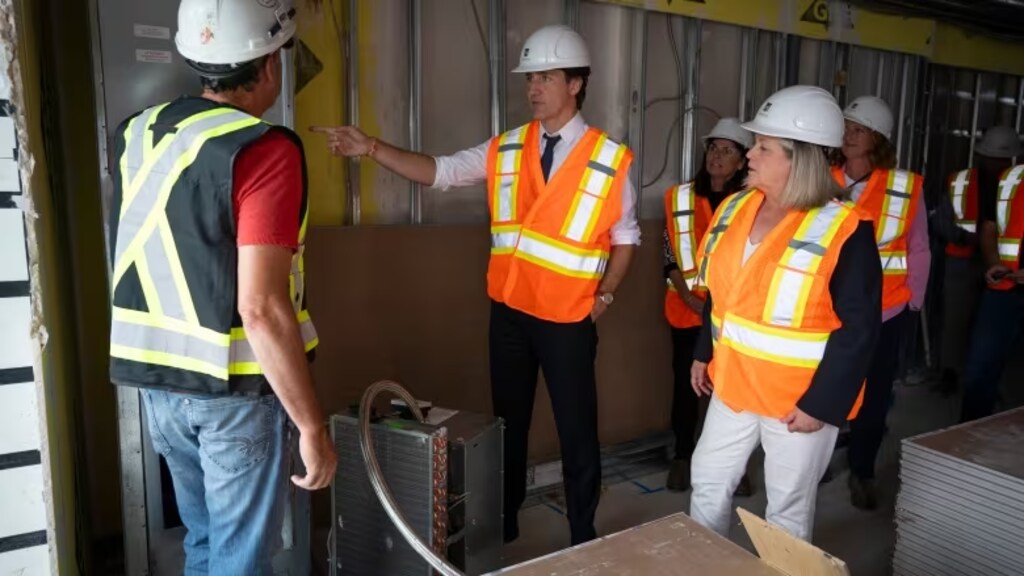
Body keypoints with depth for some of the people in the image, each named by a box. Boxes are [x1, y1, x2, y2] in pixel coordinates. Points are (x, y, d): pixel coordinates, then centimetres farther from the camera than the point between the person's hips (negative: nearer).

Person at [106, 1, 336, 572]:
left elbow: (138, 260, 15)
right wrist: (313, 425, -19)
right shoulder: (265, 150, -19)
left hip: (159, 379, 7)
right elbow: (261, 309, -24)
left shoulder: (139, 133, 5)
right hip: (237, 388, -7)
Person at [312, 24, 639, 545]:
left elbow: (626, 234, 3)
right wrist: (371, 148, -14)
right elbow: (438, 171, -4)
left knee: (577, 430, 10)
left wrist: (605, 294, -2)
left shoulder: (609, 159, -6)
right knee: (509, 423, 16)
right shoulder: (505, 150, 1)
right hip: (509, 311, 3)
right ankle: (504, 526, 35)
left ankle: (583, 536, 31)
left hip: (568, 320, -3)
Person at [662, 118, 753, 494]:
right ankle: (682, 457, 23)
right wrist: (691, 298, -8)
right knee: (685, 382, 7)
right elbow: (670, 258, 3)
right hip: (688, 309, 1)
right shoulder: (680, 197, 4)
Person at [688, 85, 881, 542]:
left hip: (799, 400, -6)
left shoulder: (843, 231, -20)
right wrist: (704, 354, 14)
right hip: (733, 385, 6)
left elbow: (859, 327, -18)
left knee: (787, 510, 13)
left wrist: (822, 403, -19)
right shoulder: (735, 209, 1)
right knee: (708, 485, 18)